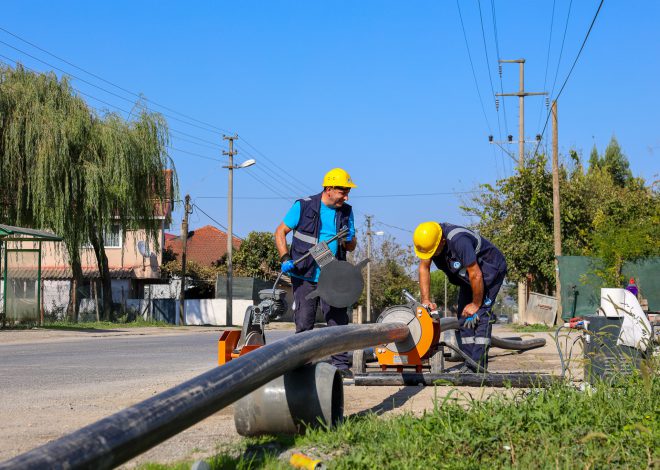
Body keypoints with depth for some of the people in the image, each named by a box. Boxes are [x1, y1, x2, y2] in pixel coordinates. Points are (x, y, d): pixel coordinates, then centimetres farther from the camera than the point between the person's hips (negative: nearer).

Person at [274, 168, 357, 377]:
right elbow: (280, 232, -1)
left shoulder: (346, 212, 5)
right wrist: (285, 259, -14)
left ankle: (340, 363, 7)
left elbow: (351, 247, 11)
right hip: (304, 277, -3)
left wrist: (349, 240, -13)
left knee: (338, 320, -1)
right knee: (303, 324, 2)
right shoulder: (303, 207, -7)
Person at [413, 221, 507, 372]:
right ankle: (469, 365, 6)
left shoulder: (458, 241, -38)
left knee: (479, 314, -17)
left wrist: (476, 304, -19)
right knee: (463, 315, 3)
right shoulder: (427, 239, -16)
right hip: (467, 273, 8)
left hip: (491, 268, -8)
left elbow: (476, 276, -32)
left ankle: (479, 366, -20)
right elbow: (424, 269, -5)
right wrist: (426, 300, -10)